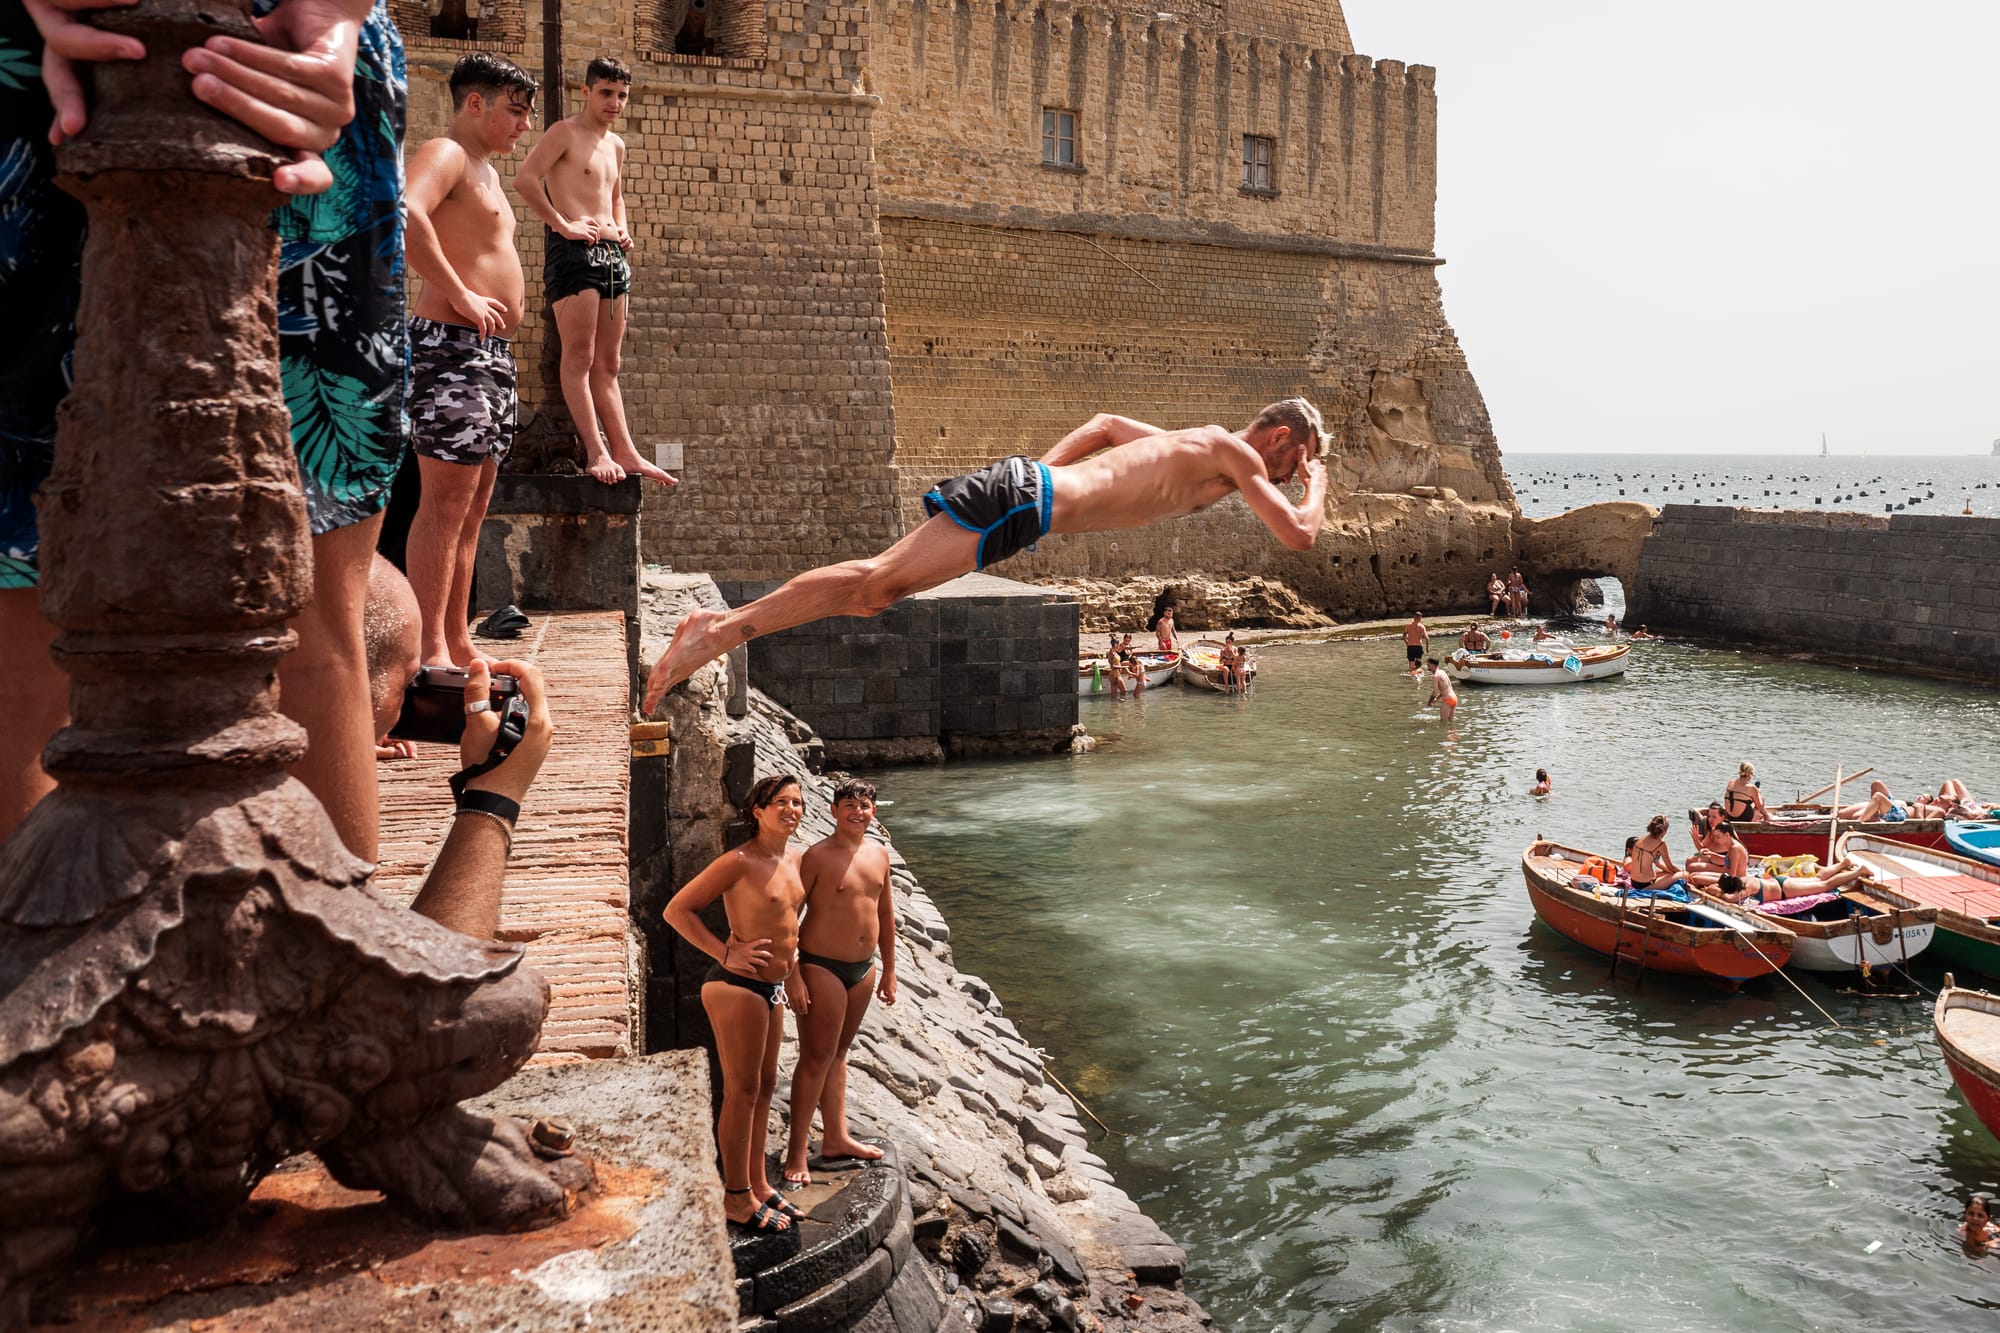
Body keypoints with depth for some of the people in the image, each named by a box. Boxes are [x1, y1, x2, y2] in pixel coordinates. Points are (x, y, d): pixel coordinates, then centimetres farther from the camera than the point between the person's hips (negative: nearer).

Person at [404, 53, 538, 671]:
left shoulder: (485, 170, 24)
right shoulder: (445, 154, -7)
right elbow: (405, 215, -28)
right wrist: (461, 296, -24)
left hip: (491, 351, 10)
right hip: (451, 344, -10)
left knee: (472, 508, 10)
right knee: (446, 501, -11)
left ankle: (458, 644, 16)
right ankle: (431, 651, -10)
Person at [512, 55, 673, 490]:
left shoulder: (616, 145, 21)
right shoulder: (565, 133, -2)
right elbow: (524, 177, -14)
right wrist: (562, 224, -16)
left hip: (612, 254, 8)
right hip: (573, 251, -8)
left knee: (607, 365, 7)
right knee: (579, 357, -10)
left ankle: (625, 452, 5)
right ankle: (597, 452, -15)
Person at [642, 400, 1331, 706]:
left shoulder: (1186, 441, 29)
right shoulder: (1235, 452, 3)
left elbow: (1105, 422, 42)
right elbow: (1299, 535, -2)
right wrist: (1318, 486, 18)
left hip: (1028, 477, 8)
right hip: (1029, 500, -8)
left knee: (878, 583, 3)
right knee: (881, 579, -19)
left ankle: (715, 625, -1)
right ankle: (721, 629, -25)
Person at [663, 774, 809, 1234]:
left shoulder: (794, 859, 7)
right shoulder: (739, 861, -18)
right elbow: (677, 910, -15)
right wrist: (725, 954, -18)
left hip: (772, 987, 9)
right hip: (738, 986, -8)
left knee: (765, 1086, 17)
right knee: (742, 1091, 1)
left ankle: (758, 1184, 30)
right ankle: (737, 1198, 13)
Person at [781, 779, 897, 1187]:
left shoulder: (879, 854, 6)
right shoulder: (817, 856, -14)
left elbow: (886, 913, 15)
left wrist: (889, 970, 16)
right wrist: (792, 975, -18)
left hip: (862, 969, 7)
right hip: (822, 968, -6)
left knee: (838, 1053, 17)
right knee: (816, 1058, -3)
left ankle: (835, 1138, 27)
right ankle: (796, 1151, 5)